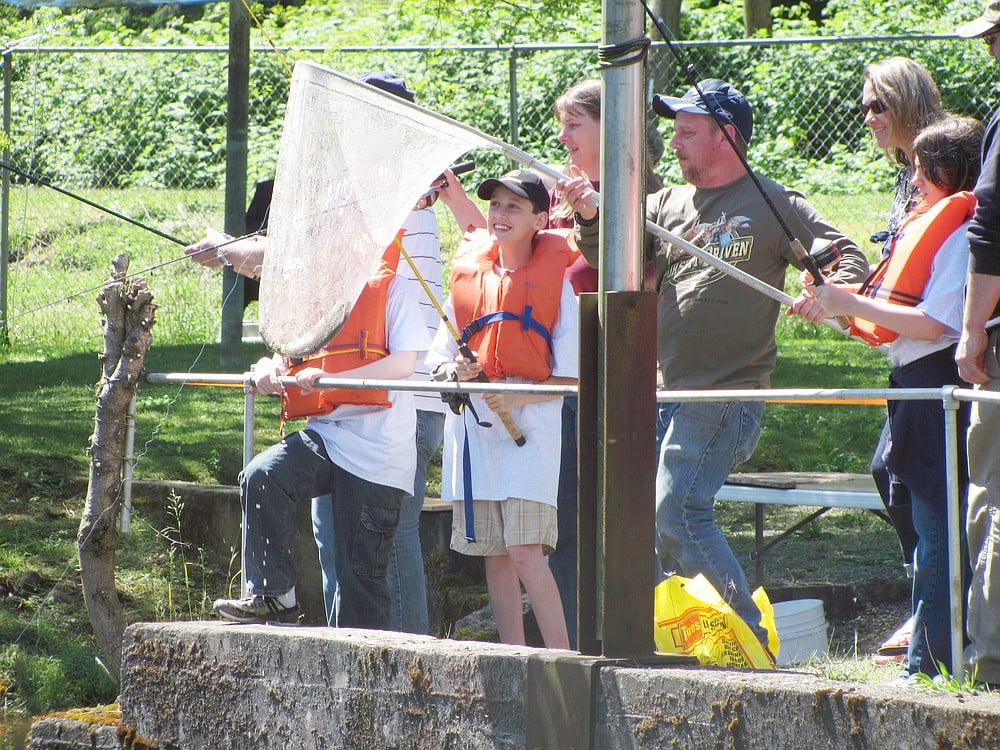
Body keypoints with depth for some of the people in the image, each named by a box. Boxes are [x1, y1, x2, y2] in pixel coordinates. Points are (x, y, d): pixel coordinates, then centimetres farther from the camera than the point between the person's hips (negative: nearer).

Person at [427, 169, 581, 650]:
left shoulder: (556, 281, -1)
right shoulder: (469, 276, 12)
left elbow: (571, 374, -3)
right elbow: (441, 352, 17)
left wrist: (520, 395, -16)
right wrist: (452, 370, -6)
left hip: (531, 421, -5)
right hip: (473, 422, 5)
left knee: (525, 549, -16)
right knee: (493, 553, 6)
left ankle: (561, 657, -15)